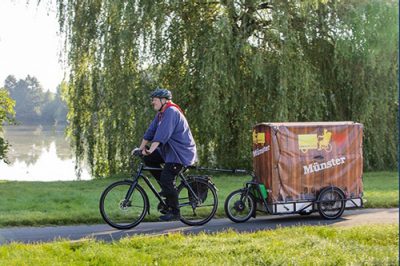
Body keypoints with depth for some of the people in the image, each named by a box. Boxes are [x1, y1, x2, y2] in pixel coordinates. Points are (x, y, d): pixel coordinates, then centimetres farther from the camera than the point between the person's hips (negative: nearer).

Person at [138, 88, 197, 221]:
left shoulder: (171, 111, -18)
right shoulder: (161, 114, 13)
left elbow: (163, 133, -29)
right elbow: (151, 130, 11)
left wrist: (151, 150, -36)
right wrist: (140, 148, 7)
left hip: (181, 151, -10)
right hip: (169, 150, 10)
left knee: (167, 179, -15)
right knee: (148, 159, 1)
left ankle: (174, 212, -3)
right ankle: (167, 188, 9)